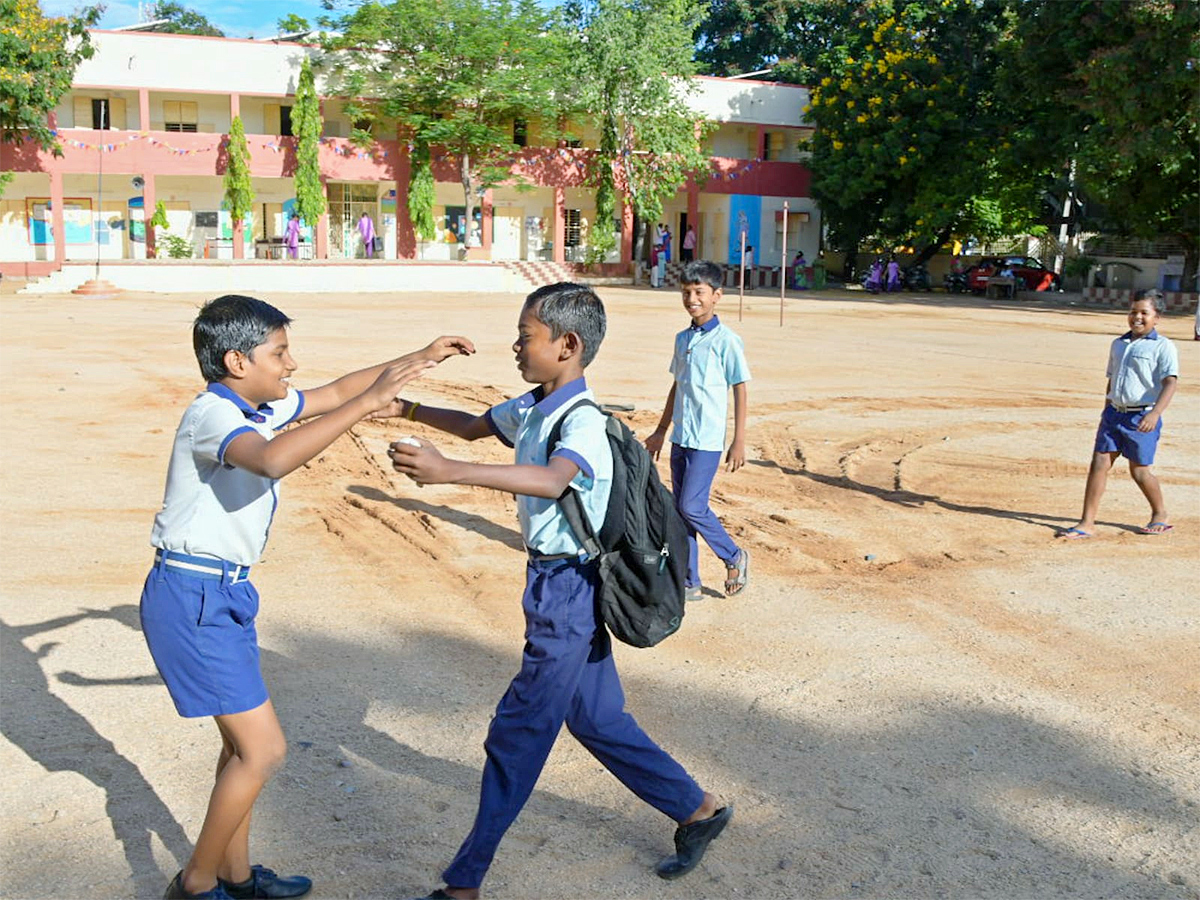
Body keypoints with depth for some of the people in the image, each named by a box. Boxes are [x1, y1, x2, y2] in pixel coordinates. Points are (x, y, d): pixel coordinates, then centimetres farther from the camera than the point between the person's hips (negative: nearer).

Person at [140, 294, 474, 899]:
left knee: (243, 741, 18)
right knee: (263, 749, -5)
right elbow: (272, 460, -42)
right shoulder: (213, 415, -20)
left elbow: (335, 392, 19)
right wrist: (368, 403, -40)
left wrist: (420, 358, 16)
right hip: (193, 599, -10)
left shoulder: (255, 407, 7)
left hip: (223, 593, 10)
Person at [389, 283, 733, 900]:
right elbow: (475, 426, 23)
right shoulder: (530, 408, 5)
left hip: (568, 592, -9)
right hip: (558, 587, 10)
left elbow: (551, 480, -43)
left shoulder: (582, 422, -23)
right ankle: (698, 810, 36)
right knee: (597, 722, 20)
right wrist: (408, 410, 11)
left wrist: (449, 471, -53)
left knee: (517, 733, 1)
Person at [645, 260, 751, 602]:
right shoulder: (682, 339, 11)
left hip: (707, 439, -7)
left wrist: (739, 442, -10)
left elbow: (740, 390, -8)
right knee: (680, 509, 8)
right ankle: (690, 583, 17)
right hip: (680, 438, 7)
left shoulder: (726, 341, -9)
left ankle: (734, 557, 13)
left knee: (692, 506, -11)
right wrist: (661, 431, 21)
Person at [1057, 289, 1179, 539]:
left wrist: (1155, 413, -30)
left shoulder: (1163, 347, -7)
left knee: (1139, 470, 5)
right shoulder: (1118, 344, 13)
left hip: (1142, 418, -5)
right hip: (1114, 413, 5)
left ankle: (1160, 515, 30)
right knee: (1099, 464, -2)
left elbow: (1170, 382, -17)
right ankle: (1087, 523, 1)